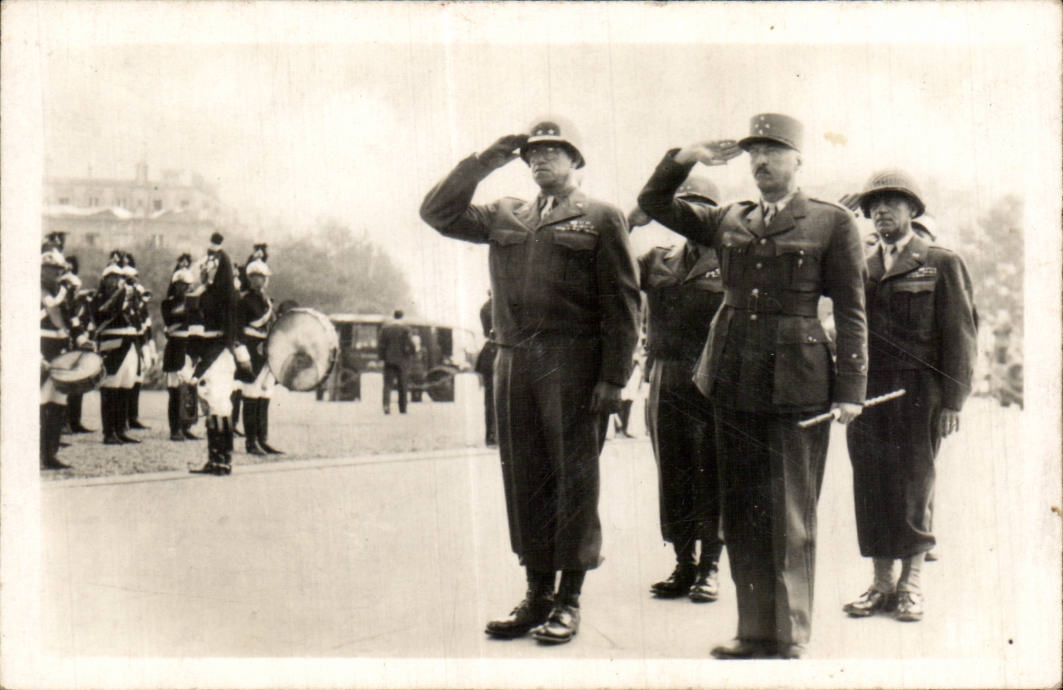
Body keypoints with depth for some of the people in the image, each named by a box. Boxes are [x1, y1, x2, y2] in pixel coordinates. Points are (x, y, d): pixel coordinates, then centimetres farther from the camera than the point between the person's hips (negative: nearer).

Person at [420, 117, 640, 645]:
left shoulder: (601, 219, 4)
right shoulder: (504, 217, 18)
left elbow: (622, 303, -1)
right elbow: (438, 213, 16)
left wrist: (613, 377, -10)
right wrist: (484, 162, 9)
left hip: (572, 364, -4)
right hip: (514, 363, 5)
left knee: (574, 478, 0)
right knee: (523, 478, 8)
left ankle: (569, 601, 9)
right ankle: (537, 595, 18)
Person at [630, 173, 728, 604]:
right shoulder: (658, 261, 14)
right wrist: (629, 223, -2)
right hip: (665, 384, 4)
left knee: (710, 476, 0)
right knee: (672, 478, 8)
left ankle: (710, 566, 12)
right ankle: (683, 564, 19)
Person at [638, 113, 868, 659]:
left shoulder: (832, 223, 2)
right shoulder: (727, 220, 13)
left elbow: (850, 313, 0)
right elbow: (654, 203, 19)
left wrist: (850, 390, -6)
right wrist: (684, 159, 3)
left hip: (796, 386, -4)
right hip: (733, 383, 5)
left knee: (788, 519, 1)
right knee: (739, 516, 9)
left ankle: (789, 640, 11)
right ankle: (754, 632, 20)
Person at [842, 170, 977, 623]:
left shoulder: (942, 264, 4)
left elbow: (960, 335, 0)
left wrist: (953, 401, -7)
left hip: (917, 395, -3)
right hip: (865, 395, 4)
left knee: (914, 486, 1)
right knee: (871, 487, 4)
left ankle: (911, 583, 13)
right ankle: (882, 582, 14)